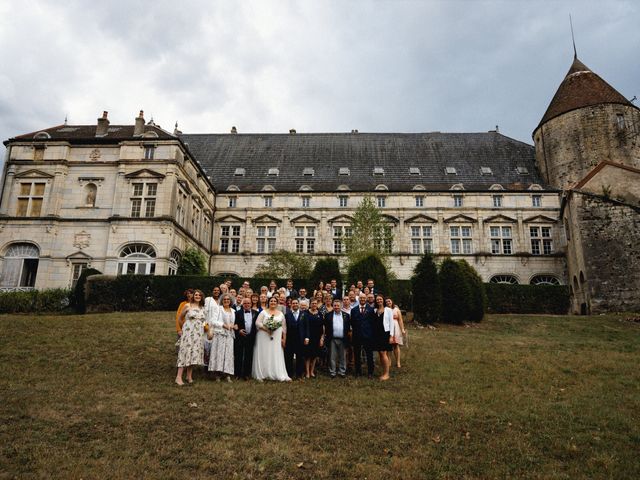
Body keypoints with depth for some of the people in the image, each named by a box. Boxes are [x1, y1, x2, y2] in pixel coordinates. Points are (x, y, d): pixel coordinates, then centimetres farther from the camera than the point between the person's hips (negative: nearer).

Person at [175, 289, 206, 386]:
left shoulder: (203, 308, 10)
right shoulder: (187, 306, -1)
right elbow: (180, 318, 9)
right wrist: (181, 329, 17)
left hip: (199, 334, 4)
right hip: (188, 331, -4)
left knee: (194, 353, 6)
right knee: (185, 352, -8)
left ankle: (189, 376, 15)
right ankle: (179, 377, -7)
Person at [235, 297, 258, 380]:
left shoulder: (255, 313, 7)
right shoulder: (238, 313, 4)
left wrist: (254, 333, -4)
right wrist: (239, 330, -12)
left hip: (251, 337, 1)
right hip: (240, 337, -1)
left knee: (249, 356, 6)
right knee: (239, 356, 4)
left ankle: (247, 374, 14)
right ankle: (238, 374, 13)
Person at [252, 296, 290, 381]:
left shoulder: (281, 314, 12)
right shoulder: (263, 312, 4)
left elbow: (284, 327, 10)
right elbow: (257, 322, -6)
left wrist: (284, 339, 3)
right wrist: (266, 329, -17)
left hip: (276, 339, 2)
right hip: (264, 338, -2)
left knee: (277, 356, 0)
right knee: (263, 355, 1)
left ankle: (280, 375, 1)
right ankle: (261, 375, 9)